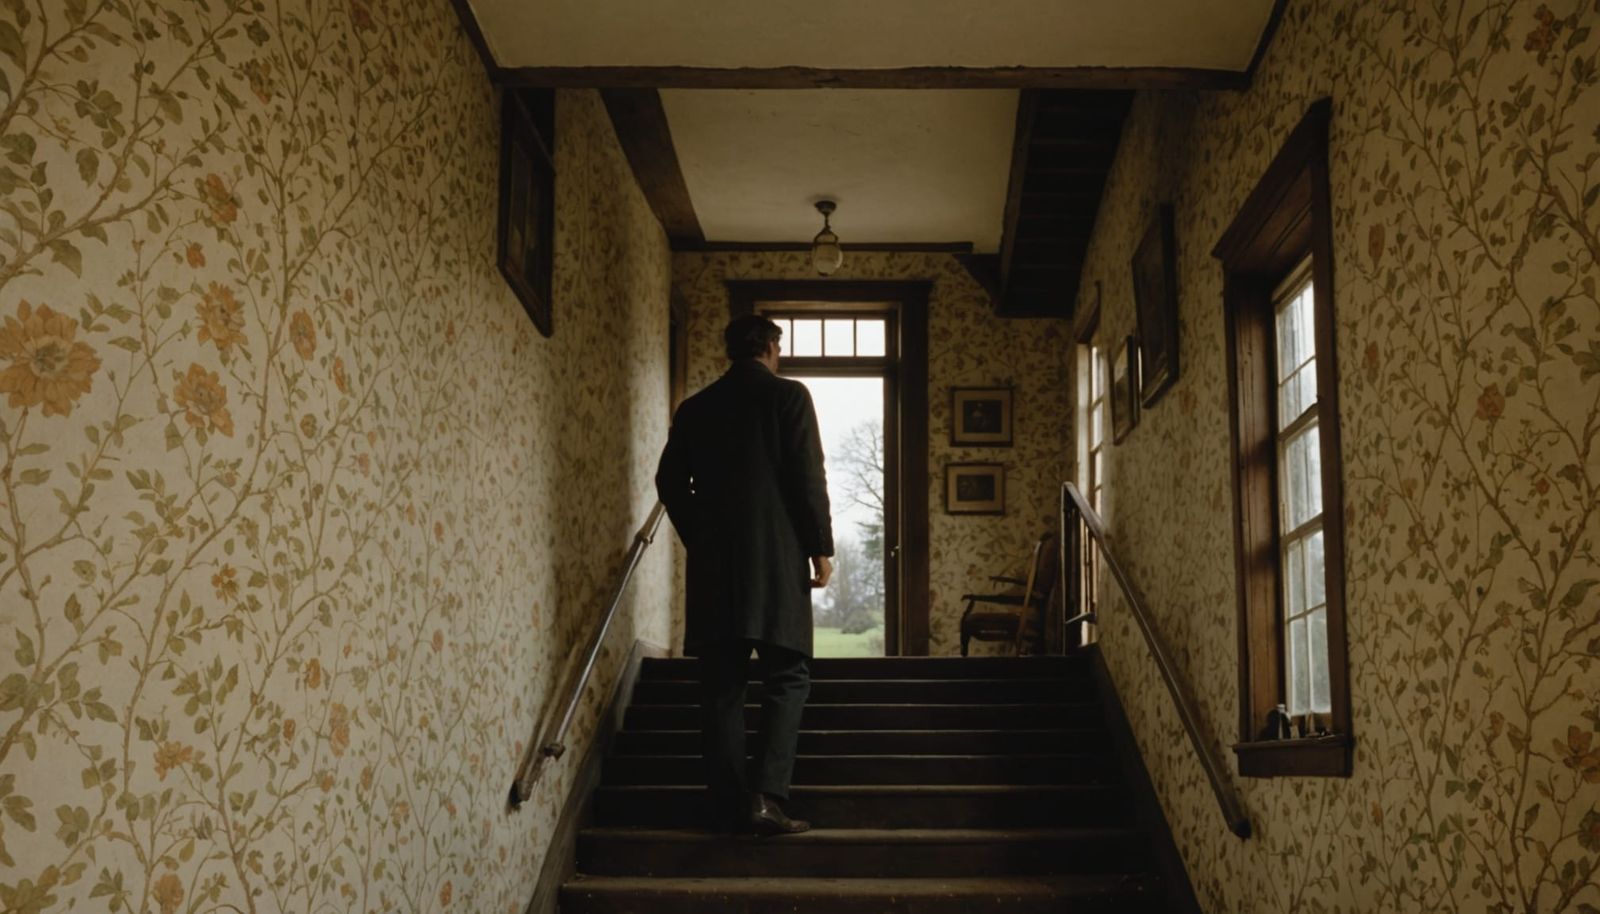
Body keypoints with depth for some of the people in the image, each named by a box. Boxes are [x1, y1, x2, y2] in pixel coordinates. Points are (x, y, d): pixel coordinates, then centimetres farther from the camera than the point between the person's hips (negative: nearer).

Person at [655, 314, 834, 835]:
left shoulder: (695, 408, 11)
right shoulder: (788, 396, -1)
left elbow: (670, 482, 11)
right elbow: (808, 478, -7)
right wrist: (821, 548, -1)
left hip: (713, 563, 4)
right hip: (776, 559, -4)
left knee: (721, 685, 6)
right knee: (787, 680, 1)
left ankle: (728, 808, 6)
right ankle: (766, 796, -12)